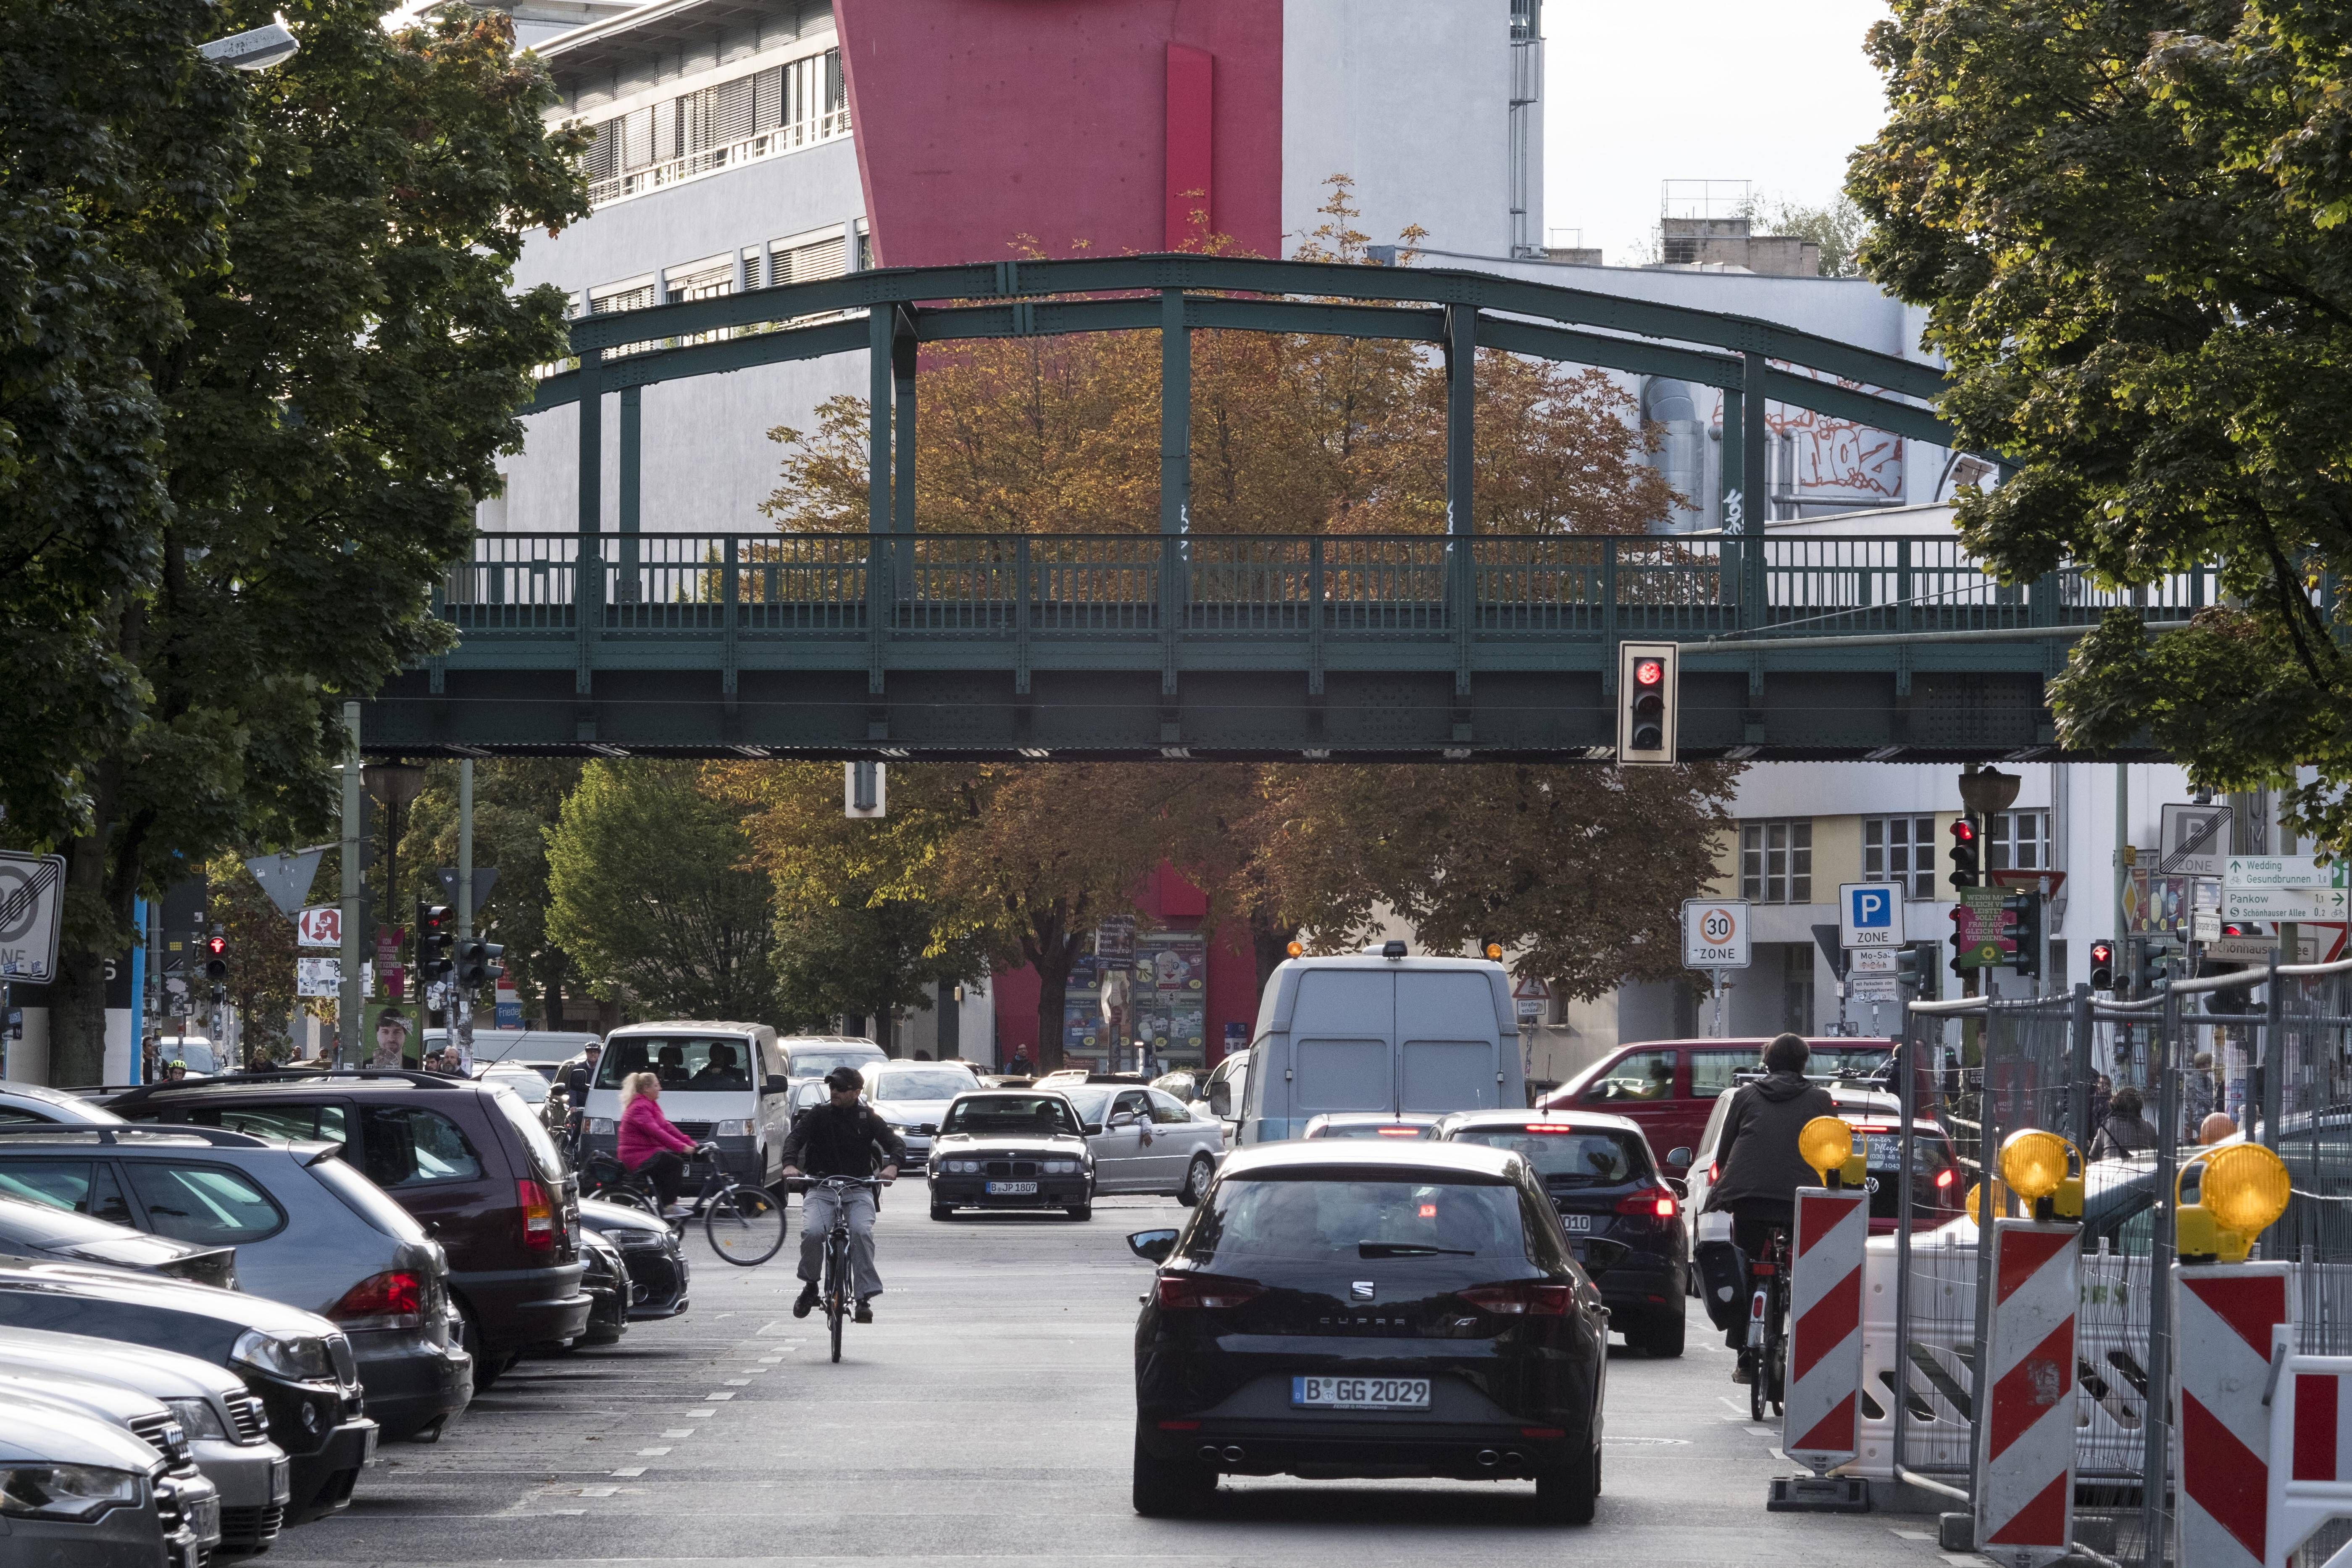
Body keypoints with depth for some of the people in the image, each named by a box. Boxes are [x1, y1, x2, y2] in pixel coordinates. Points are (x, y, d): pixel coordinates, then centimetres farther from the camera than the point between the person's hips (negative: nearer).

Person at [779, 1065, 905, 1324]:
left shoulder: (868, 1118, 7)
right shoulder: (818, 1115, 6)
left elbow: (896, 1143, -2)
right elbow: (795, 1137, -6)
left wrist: (892, 1165, -25)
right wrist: (790, 1164, -28)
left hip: (858, 1189, 0)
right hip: (821, 1189, 0)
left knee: (861, 1232, -29)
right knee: (812, 1232, -27)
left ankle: (865, 1297, -23)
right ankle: (810, 1286, -1)